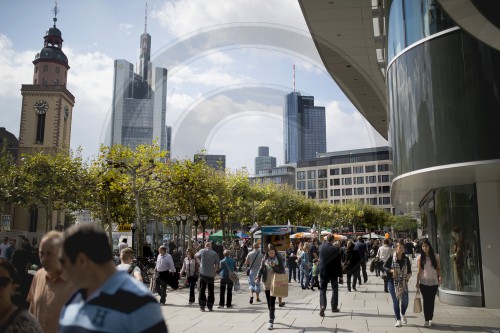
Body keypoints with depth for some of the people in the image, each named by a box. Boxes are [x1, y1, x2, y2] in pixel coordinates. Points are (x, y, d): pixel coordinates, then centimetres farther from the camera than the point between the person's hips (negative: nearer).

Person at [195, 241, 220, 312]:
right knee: (211, 291, 10)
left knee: (202, 290, 5)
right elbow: (217, 265, 5)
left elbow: (195, 256, 17)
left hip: (203, 274, -1)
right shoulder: (214, 253, 1)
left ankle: (202, 306, 0)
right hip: (211, 275, 1)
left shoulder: (202, 251, -2)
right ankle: (210, 306, 13)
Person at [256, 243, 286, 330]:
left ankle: (271, 321, -7)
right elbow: (261, 269, 7)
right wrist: (258, 277, -8)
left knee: (272, 302, -9)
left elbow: (282, 270, -4)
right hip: (267, 283, 3)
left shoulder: (279, 258, -4)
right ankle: (272, 317, 28)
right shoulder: (265, 258, 4)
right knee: (269, 302, 11)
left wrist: (274, 266, -20)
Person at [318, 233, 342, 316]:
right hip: (333, 272, -2)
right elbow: (338, 263, -11)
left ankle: (322, 306, -15)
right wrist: (340, 274, -3)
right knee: (335, 289, 17)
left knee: (323, 290, 5)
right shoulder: (335, 249, -15)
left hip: (323, 271, 2)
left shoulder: (321, 247, -6)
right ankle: (334, 307, 21)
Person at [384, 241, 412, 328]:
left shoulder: (406, 259, 3)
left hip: (403, 282, 2)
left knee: (405, 300, 2)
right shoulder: (391, 258, -6)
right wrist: (391, 270, -17)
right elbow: (384, 266, 0)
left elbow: (409, 270, 10)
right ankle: (398, 319, 14)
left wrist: (409, 274, -11)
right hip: (393, 282, -2)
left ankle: (403, 314, 34)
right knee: (395, 301, 3)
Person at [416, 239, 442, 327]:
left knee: (431, 300, 7)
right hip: (424, 282, -1)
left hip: (434, 282, 1)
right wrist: (417, 283, -3)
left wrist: (440, 276, -11)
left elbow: (438, 268, 7)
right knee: (426, 301, -2)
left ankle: (430, 318, 17)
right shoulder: (420, 258, 1)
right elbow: (419, 271, 2)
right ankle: (426, 320, 0)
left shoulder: (435, 256, 4)